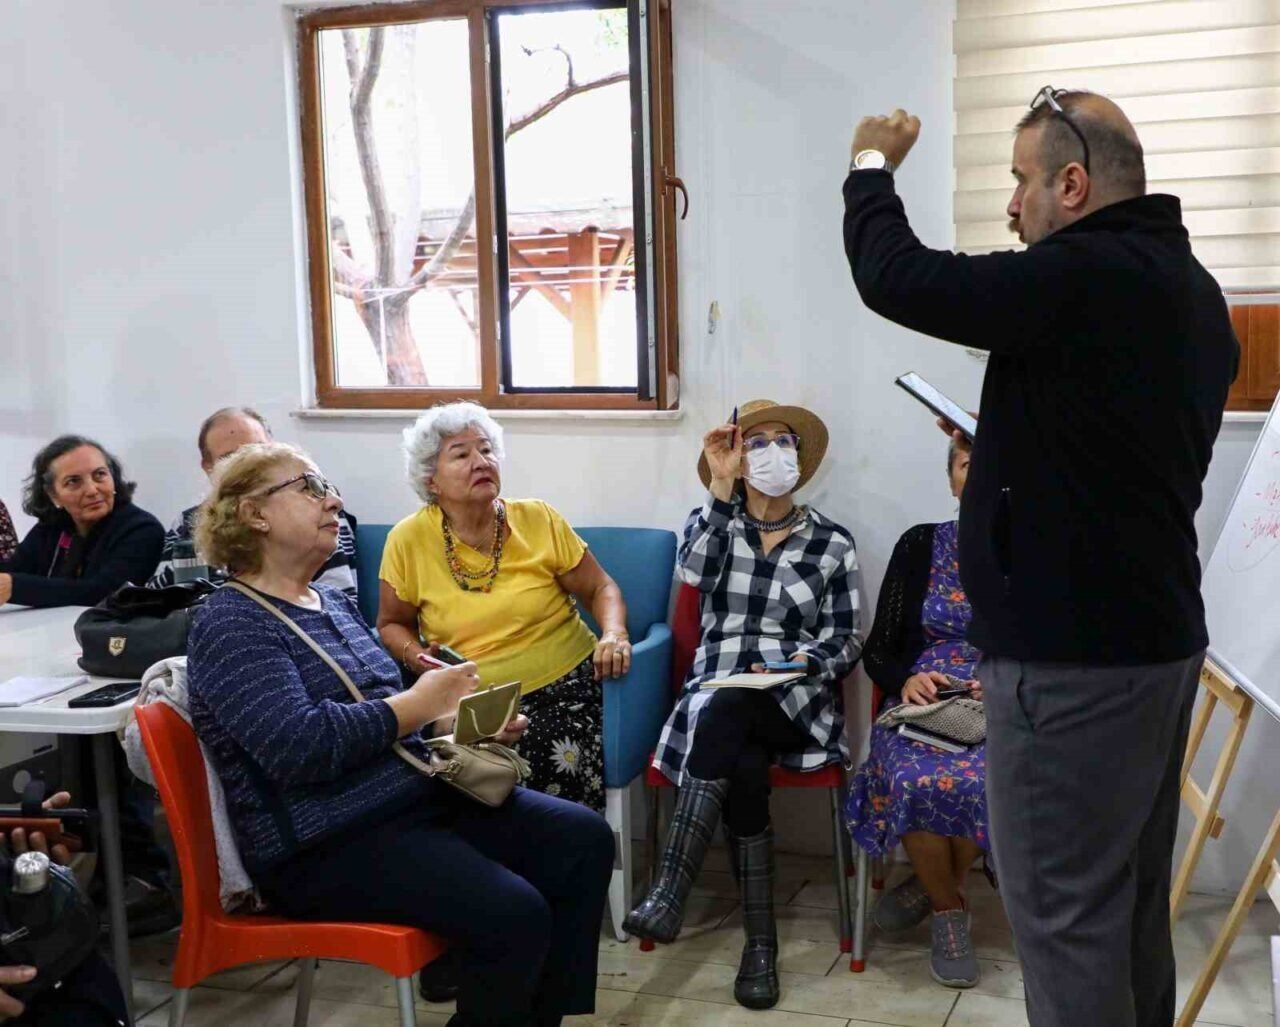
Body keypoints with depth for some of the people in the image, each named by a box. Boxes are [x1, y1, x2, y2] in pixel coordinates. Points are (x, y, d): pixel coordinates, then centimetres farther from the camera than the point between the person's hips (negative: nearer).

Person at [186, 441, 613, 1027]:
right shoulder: (230, 624, -10)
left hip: (418, 796, 9)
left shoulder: (333, 601, 18)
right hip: (328, 846, -9)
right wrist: (419, 704, -15)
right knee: (513, 914, -26)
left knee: (584, 840, -4)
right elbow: (298, 746, -24)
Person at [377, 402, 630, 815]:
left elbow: (600, 588, 9)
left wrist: (614, 635, -11)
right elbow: (392, 624, 14)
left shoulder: (538, 520, 2)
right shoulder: (408, 540, 0)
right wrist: (417, 656, -7)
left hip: (569, 683, 1)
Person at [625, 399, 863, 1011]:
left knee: (722, 712, -36)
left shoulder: (833, 543, 8)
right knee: (743, 769, -33)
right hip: (715, 697, 2)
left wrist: (803, 663, -17)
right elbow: (694, 571, -13)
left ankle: (668, 897, -38)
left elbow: (846, 644, 5)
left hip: (796, 703, -2)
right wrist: (720, 485, -14)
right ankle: (760, 941, -25)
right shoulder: (718, 524, 12)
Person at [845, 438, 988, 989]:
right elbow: (877, 651, 9)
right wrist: (905, 679, -13)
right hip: (924, 706, 1)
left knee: (981, 783, -35)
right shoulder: (920, 545, 10)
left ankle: (930, 887, -3)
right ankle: (949, 909, -4)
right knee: (917, 782, -33)